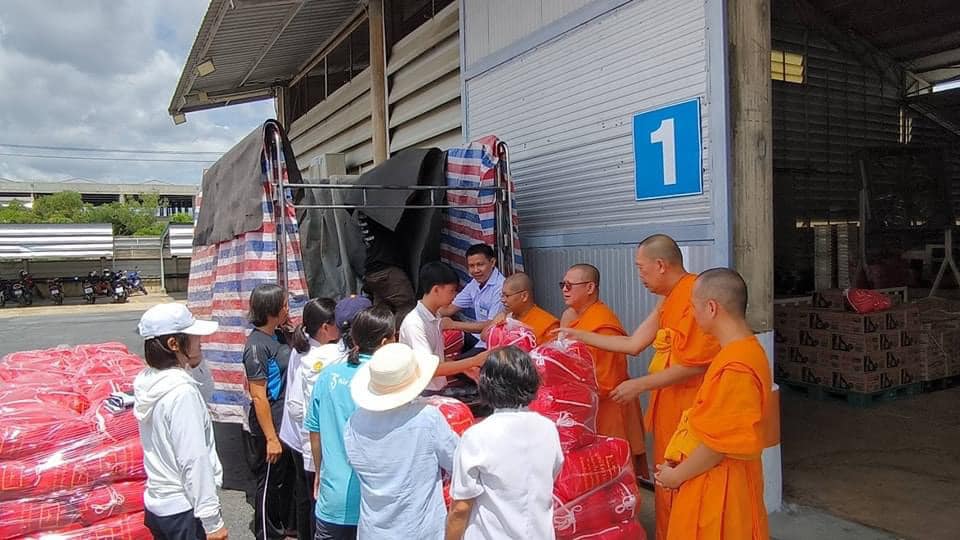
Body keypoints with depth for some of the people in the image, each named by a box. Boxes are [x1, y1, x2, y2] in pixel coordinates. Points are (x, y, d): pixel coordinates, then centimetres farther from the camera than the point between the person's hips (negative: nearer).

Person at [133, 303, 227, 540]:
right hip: (184, 510, -8)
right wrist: (212, 521, -19)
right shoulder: (182, 392, -24)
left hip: (157, 503, 8)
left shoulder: (147, 382, 1)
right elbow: (194, 461, -24)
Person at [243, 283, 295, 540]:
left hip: (286, 422, 8)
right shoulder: (257, 345, -22)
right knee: (270, 483, 10)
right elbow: (258, 397, -21)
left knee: (287, 477, 22)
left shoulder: (278, 335, 2)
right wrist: (271, 438, -19)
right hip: (269, 426, -8)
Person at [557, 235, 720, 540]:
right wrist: (581, 337, 14)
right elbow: (634, 344, 15)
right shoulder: (669, 299, 13)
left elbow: (695, 364, -21)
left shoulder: (695, 295, -18)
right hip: (667, 405, 9)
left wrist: (640, 385, -15)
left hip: (685, 409, -9)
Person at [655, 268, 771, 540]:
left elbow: (720, 443, -24)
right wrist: (679, 465, 10)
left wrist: (676, 476, -11)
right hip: (715, 478, 9)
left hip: (717, 484, -9)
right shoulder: (744, 350, 5)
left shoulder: (735, 367, -27)